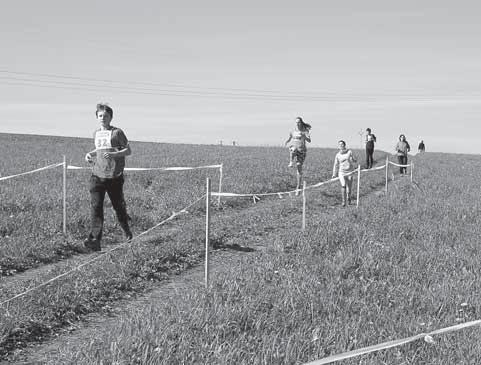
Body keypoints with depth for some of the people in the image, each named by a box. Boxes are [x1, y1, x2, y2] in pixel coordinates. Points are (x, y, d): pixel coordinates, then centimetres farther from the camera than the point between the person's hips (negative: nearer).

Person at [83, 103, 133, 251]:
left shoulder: (117, 132, -3)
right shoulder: (96, 133, 14)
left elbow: (128, 151, -4)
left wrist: (113, 154, -19)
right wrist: (90, 154, 11)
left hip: (114, 176, -4)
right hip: (97, 175, 4)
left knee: (118, 206, 8)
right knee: (95, 206, -10)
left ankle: (126, 230, 37)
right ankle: (95, 240, -16)